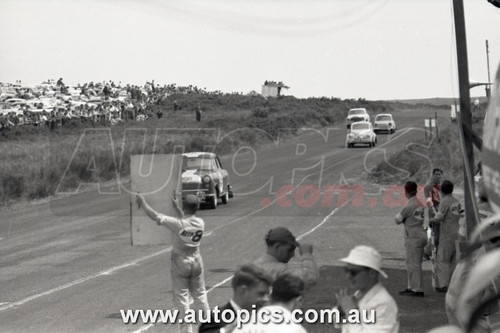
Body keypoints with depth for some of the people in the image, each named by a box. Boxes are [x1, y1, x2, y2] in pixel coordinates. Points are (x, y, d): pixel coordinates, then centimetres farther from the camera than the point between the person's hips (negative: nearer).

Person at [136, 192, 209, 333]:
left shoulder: (177, 224, -23)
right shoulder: (200, 223, -8)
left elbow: (154, 216, -18)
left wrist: (142, 202, -5)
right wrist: (177, 207, 16)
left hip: (181, 264, -4)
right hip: (196, 263, 4)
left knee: (181, 299, 4)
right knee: (201, 295, 21)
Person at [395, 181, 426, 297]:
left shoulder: (410, 206, -16)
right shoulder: (420, 204, 13)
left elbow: (398, 220, -8)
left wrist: (398, 215, 12)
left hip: (413, 238, -10)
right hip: (420, 236, 10)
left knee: (414, 264, -7)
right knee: (411, 263, 15)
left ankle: (417, 290, -6)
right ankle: (411, 287, 20)